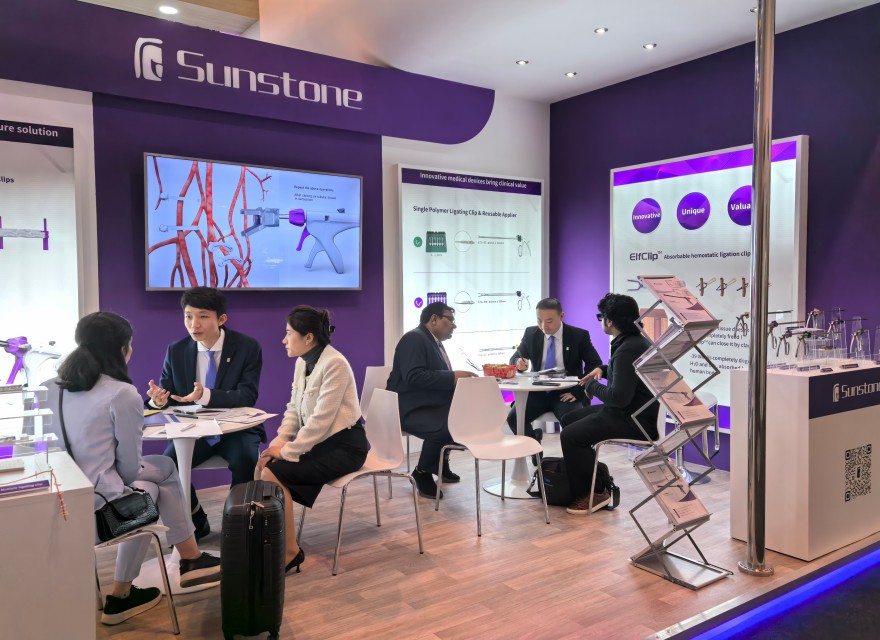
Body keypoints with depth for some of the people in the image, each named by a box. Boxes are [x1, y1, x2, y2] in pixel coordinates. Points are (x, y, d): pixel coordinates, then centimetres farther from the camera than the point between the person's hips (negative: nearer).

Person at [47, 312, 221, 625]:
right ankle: (120, 596, 32)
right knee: (149, 488, 26)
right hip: (97, 508, -7)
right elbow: (130, 467, -8)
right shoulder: (123, 394, -15)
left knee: (164, 466, 22)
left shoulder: (57, 385, 5)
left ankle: (190, 560, 29)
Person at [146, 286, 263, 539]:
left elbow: (247, 397, -18)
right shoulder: (176, 350, 0)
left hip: (237, 429, -3)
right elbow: (166, 392, 4)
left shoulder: (247, 347, -10)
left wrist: (206, 396, -35)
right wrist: (159, 398, -23)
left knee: (246, 462, -33)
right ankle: (195, 521, 5)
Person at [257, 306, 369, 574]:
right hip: (318, 440, 8)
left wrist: (287, 451, -19)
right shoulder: (302, 362, 6)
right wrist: (279, 442, -6)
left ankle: (291, 551, -6)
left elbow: (321, 419, -24)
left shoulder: (334, 364, -22)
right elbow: (294, 409, 9)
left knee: (272, 474, -20)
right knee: (262, 465, -9)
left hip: (344, 445, -8)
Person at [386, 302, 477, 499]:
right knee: (443, 428, -34)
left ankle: (441, 463, 15)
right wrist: (453, 377, -27)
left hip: (432, 405, 10)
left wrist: (459, 378, -2)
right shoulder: (414, 339, -14)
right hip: (410, 409, -10)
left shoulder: (434, 341, 15)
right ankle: (422, 472, -6)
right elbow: (414, 377, -27)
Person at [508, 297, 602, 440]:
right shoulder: (531, 334, 5)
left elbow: (595, 365, -5)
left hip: (566, 393, -3)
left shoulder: (579, 336, -3)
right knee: (513, 417, -23)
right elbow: (515, 358, 11)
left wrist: (578, 391, -16)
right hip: (537, 392, 3)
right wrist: (519, 362, -15)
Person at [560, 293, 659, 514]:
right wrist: (603, 370, 11)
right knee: (569, 420, 14)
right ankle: (599, 478, 18)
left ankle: (596, 492, -1)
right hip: (631, 411, 11)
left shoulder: (628, 350, -24)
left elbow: (619, 397, -29)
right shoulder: (635, 340, 8)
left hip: (634, 420, -11)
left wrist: (592, 385, -12)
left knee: (570, 436, -17)